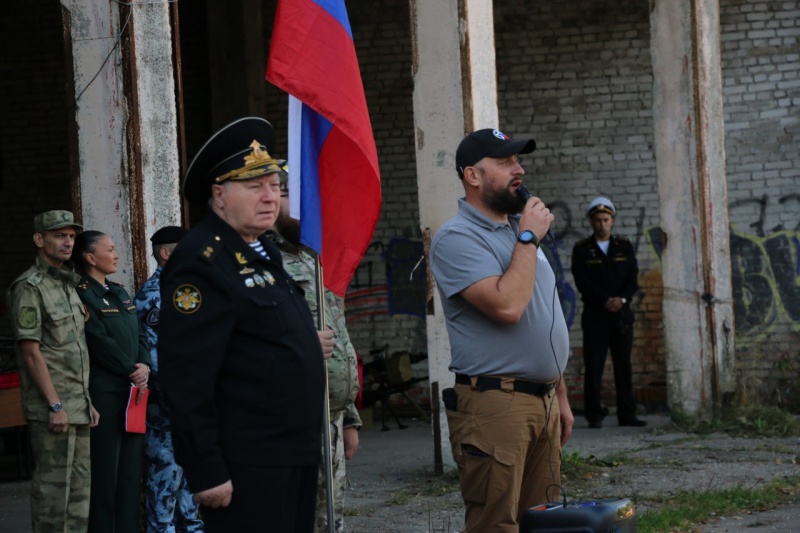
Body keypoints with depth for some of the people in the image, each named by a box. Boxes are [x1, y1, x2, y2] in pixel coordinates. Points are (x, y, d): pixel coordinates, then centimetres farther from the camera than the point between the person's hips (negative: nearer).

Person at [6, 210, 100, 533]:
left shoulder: (68, 285, 17)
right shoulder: (28, 288, -9)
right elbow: (31, 351, -14)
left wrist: (88, 402, 16)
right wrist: (55, 406, -17)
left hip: (77, 406, 9)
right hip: (51, 409, -8)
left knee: (79, 484, 10)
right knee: (53, 486, -6)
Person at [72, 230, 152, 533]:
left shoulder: (120, 293, 16)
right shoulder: (82, 295, -9)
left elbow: (139, 335, 13)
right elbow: (101, 343, -16)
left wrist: (144, 366, -5)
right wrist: (132, 371, -11)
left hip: (133, 389, 8)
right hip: (104, 391, -8)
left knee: (131, 464, 10)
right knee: (105, 466, -4)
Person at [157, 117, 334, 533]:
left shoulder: (261, 249, 15)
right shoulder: (201, 261, -15)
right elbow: (186, 381, -20)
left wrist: (306, 344, 11)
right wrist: (207, 472, -22)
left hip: (295, 455, 10)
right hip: (247, 467, -10)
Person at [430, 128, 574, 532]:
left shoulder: (520, 230, 18)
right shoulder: (457, 238, -10)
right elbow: (506, 306, -23)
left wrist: (560, 395, 21)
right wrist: (529, 239, -12)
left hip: (543, 401, 8)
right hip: (495, 404, -8)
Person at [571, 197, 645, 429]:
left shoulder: (625, 246, 13)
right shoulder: (581, 249, 5)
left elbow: (633, 278, 5)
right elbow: (582, 281, -6)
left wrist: (622, 299, -12)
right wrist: (605, 301, -15)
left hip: (622, 314, 2)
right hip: (595, 315, -2)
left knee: (623, 365, 3)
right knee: (593, 366, -4)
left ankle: (627, 414, 5)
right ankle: (594, 415, -2)